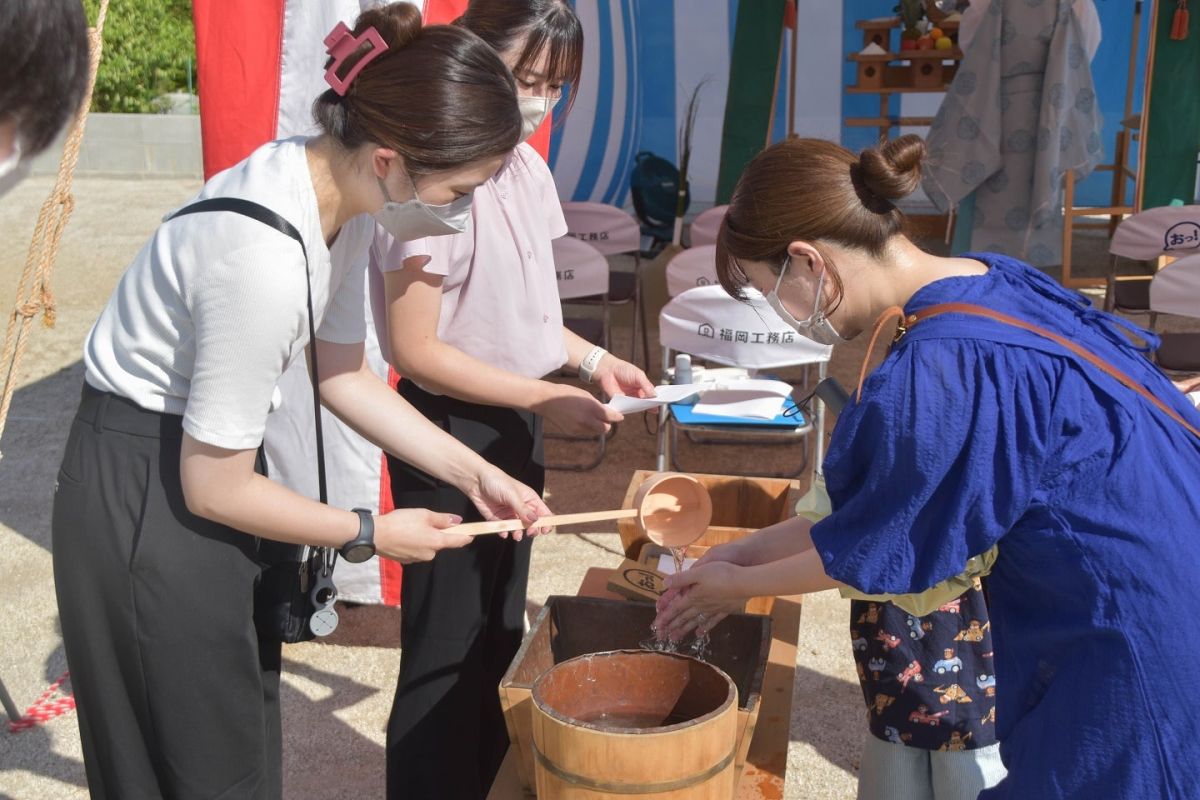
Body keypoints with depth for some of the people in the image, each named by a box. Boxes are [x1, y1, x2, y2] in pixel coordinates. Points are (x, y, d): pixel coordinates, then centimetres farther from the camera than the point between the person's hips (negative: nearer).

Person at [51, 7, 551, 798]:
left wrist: (475, 473, 3)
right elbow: (213, 487, -22)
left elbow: (344, 376, 7)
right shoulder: (266, 259, -33)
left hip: (197, 458, 8)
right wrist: (372, 533, -10)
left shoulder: (340, 193, -7)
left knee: (246, 726, 21)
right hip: (146, 497, -8)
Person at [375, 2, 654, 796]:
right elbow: (417, 351, -21)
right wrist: (545, 397, -22)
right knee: (448, 650, 5)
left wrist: (591, 359, 2)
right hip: (451, 437, -8)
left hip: (514, 431, 8)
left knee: (500, 637, 21)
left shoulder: (528, 168, 4)